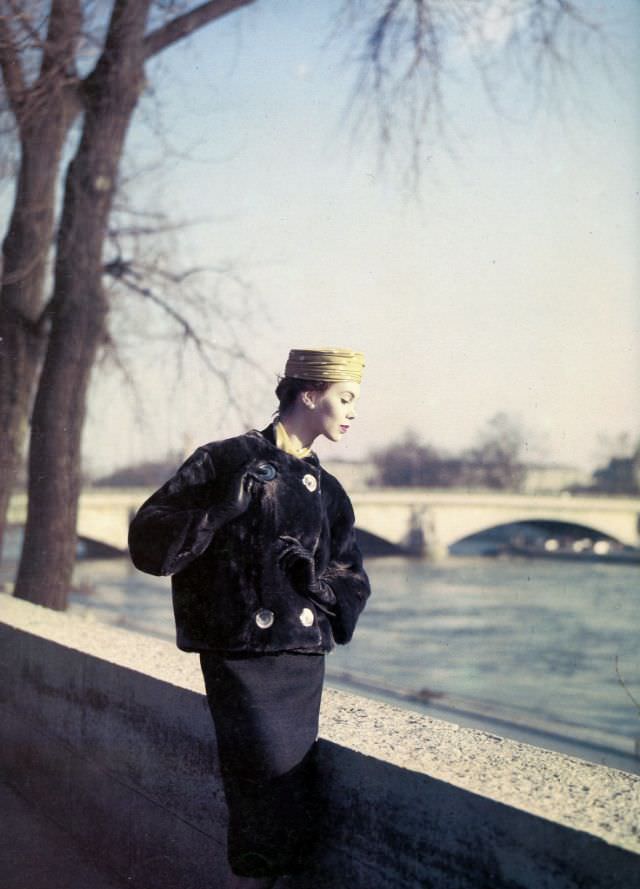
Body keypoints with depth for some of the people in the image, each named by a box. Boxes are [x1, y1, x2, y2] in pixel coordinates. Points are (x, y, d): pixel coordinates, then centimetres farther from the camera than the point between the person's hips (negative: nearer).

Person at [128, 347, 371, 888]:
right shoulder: (226, 462, -3)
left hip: (304, 665, 6)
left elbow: (354, 584, 19)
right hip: (242, 659, -6)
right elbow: (149, 546, -8)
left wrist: (314, 575, -2)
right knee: (280, 808, -12)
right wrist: (226, 506, -18)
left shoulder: (326, 491, 15)